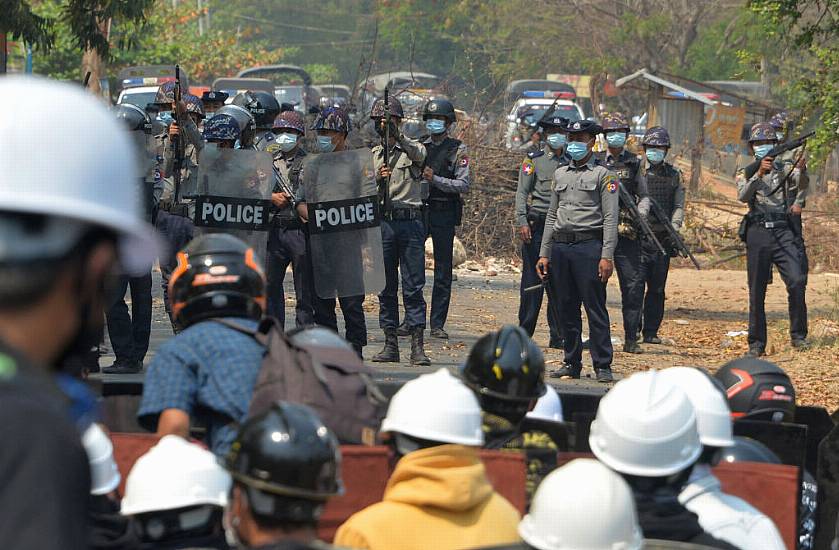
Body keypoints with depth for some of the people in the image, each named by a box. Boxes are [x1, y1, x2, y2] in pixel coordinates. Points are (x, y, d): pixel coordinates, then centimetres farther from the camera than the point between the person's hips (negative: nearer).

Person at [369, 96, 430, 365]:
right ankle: (390, 344, 9)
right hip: (383, 223, 3)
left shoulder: (413, 149, 4)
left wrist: (398, 136, -38)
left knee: (413, 287, -5)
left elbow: (419, 154, -22)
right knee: (386, 287, 5)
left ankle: (417, 346, -7)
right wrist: (378, 179, -15)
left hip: (410, 223, -3)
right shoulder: (373, 155, 14)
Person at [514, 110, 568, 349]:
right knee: (532, 278, -3)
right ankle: (525, 332, 3)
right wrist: (522, 221, -11)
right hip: (537, 224, -3)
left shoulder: (571, 162, 13)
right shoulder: (534, 160, 3)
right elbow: (522, 192, -1)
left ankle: (558, 336, 4)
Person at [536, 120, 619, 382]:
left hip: (589, 245, -5)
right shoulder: (560, 174, 17)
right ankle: (572, 363, 14)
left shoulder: (603, 175, 1)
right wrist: (544, 253, 13)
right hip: (561, 247, 5)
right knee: (567, 309, 8)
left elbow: (610, 218, -5)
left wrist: (607, 256, -14)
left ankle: (603, 366, -3)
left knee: (595, 309, -6)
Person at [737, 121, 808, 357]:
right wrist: (759, 173, -23)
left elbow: (802, 183, -7)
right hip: (758, 233, 0)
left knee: (797, 282, -16)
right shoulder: (745, 173, 10)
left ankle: (798, 335, -6)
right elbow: (743, 196, -9)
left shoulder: (783, 169, 12)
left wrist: (802, 169, -30)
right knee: (756, 291, 2)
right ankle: (756, 344, 8)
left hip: (784, 232, 0)